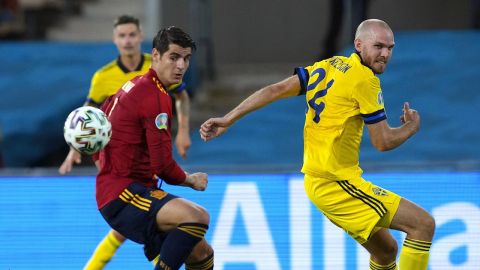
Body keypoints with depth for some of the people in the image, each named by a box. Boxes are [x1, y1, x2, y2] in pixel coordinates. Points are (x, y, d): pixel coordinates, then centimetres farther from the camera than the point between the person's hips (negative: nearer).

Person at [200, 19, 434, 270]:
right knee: (423, 224, -10)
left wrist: (228, 119, 6)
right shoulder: (364, 79, -13)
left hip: (318, 180, 9)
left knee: (386, 250, 19)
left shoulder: (329, 66, 10)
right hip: (337, 183, -9)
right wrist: (413, 125, 8)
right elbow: (383, 142, -11)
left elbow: (275, 90, 4)